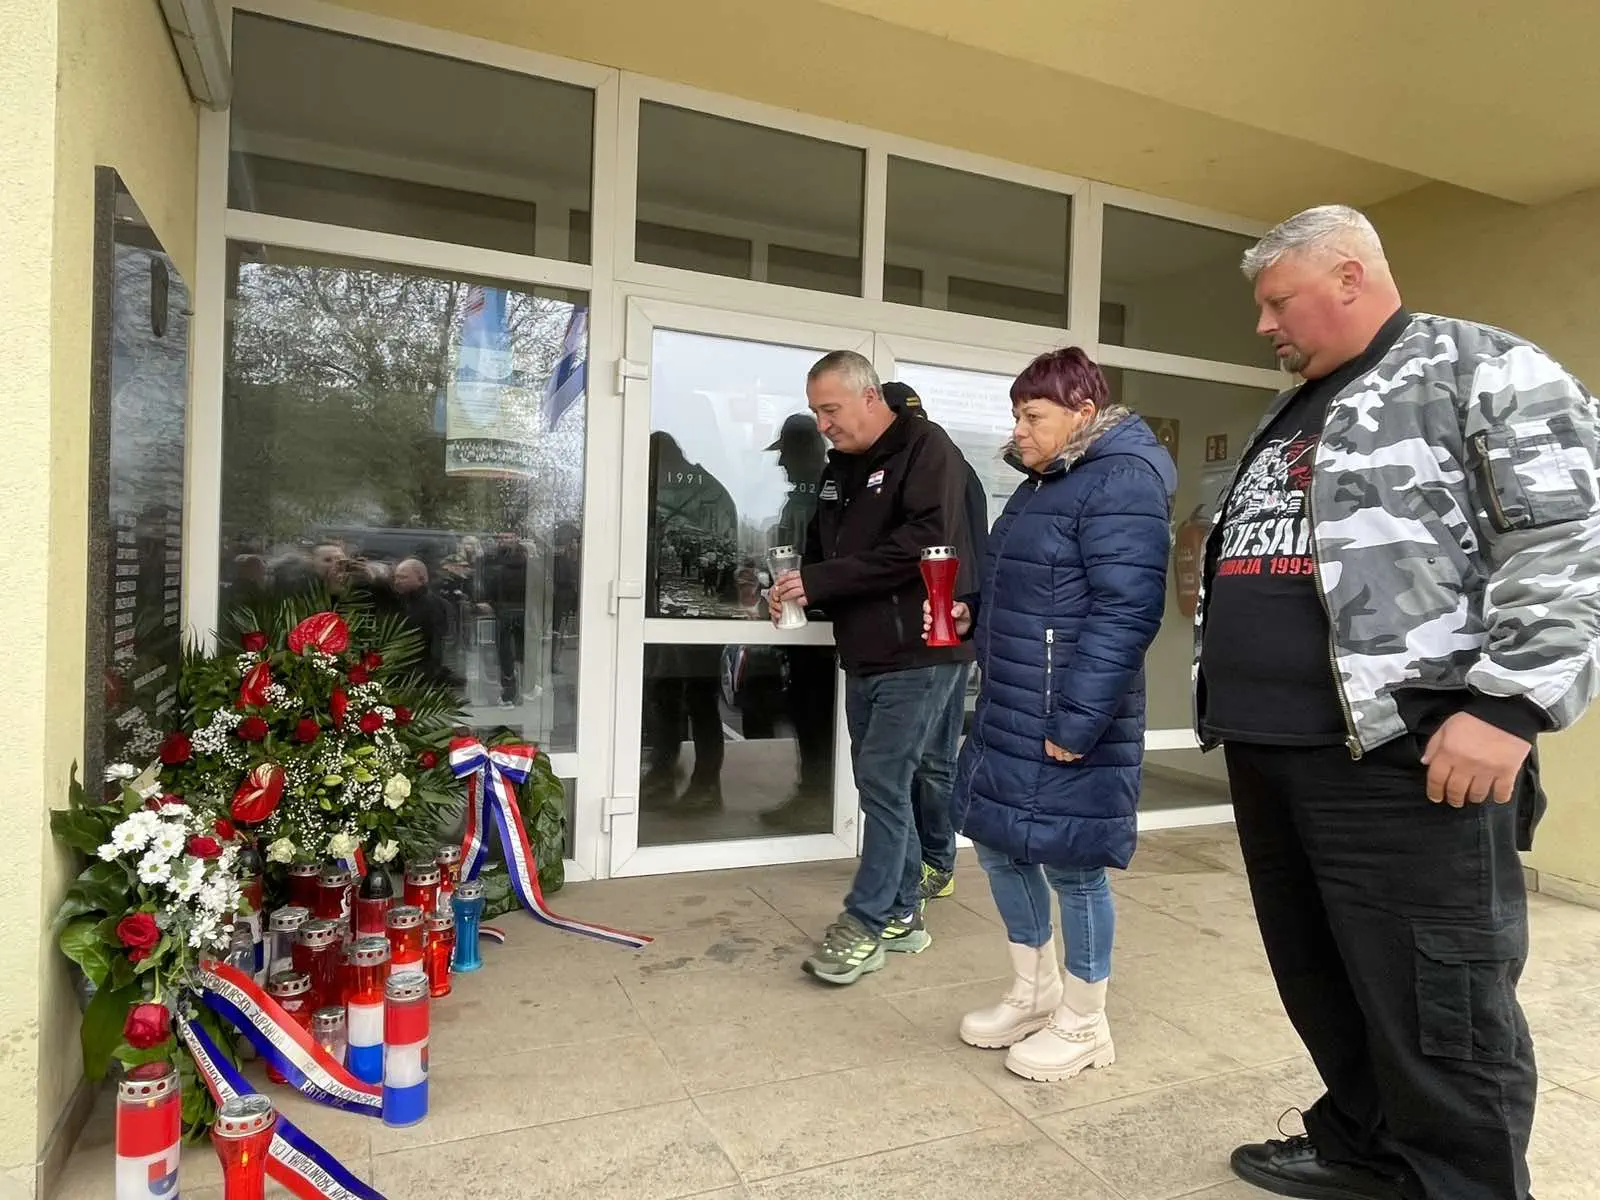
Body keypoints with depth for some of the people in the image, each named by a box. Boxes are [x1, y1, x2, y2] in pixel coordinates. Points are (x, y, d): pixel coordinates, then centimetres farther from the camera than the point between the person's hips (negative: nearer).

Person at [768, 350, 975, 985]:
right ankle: (900, 915, 24)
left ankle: (865, 925, 4)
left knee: (883, 785, -7)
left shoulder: (925, 448, -9)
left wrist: (820, 580, -22)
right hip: (864, 656, 8)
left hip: (918, 654, -8)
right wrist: (796, 588, -1)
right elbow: (821, 550, 23)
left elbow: (924, 543, -22)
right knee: (884, 787, 12)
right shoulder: (838, 468, 15)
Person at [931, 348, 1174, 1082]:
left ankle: (1084, 1023, 25)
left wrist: (1075, 723, -24)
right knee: (998, 845, 17)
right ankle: (1033, 993, 36)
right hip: (1008, 710, 10)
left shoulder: (1120, 482, -15)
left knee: (1070, 864, 4)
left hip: (1066, 720, -10)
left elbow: (1125, 612, -23)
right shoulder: (1048, 480, 16)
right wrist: (972, 617, 10)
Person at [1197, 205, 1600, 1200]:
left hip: (1404, 756, -8)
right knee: (1320, 983, 18)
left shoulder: (1485, 371, -2)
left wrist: (1508, 707, -20)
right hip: (1268, 753, 9)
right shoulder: (1290, 416, 22)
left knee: (1437, 1011, 1)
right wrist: (1233, 704, 22)